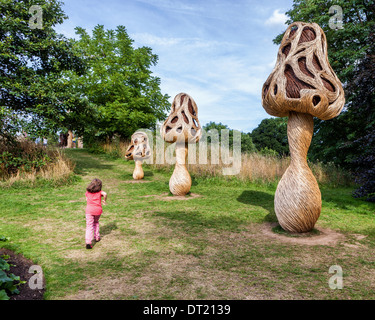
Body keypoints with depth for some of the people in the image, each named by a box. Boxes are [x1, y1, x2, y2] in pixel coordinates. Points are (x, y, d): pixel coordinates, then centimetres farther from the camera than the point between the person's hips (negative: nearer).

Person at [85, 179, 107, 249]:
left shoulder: (87, 192, 12)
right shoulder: (99, 192, 4)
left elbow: (87, 199, 18)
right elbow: (105, 194, -16)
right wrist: (104, 200, -1)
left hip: (89, 210, 0)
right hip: (98, 209, 0)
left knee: (89, 226, -3)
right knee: (96, 222, 26)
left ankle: (88, 242, -16)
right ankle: (97, 237, 29)